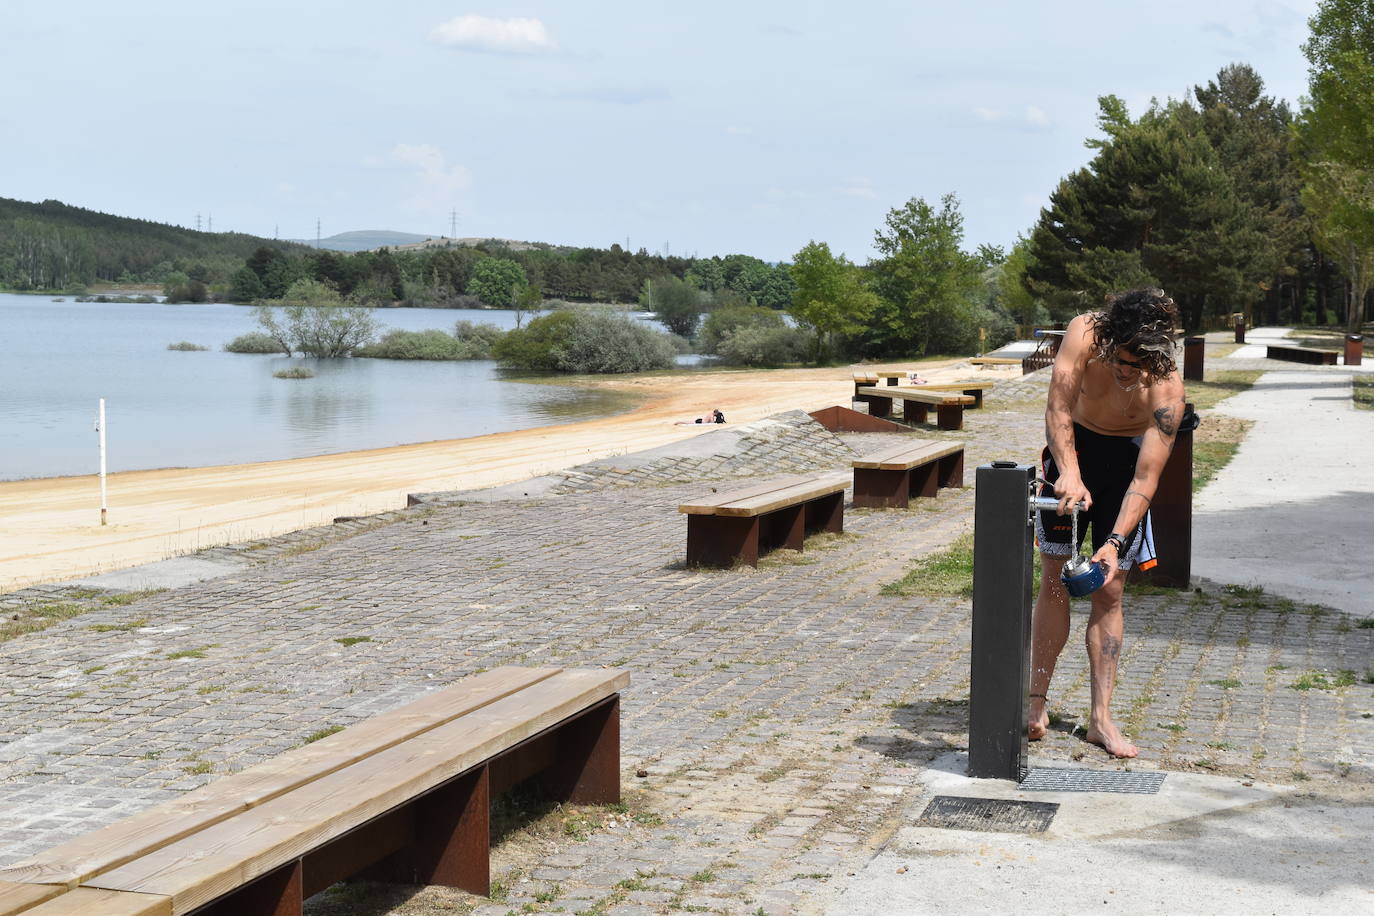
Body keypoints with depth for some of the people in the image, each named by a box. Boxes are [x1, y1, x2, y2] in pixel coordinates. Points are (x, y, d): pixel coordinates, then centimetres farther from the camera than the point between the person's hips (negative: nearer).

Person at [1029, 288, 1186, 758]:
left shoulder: (1167, 388, -30)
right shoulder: (1083, 333, -29)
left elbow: (1146, 478, -30)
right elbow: (1058, 408, -30)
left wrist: (1115, 542, -39)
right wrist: (1069, 472, -43)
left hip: (1125, 460, -1)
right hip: (1072, 447, 1)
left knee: (1109, 590, -2)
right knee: (1054, 579, 0)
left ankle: (1101, 718, 3)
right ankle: (1037, 703, 8)